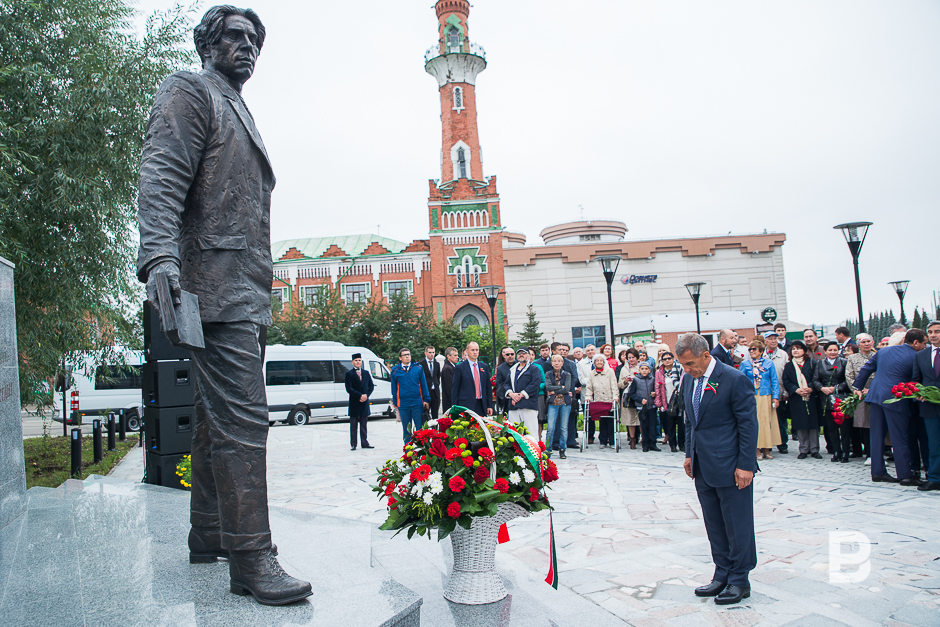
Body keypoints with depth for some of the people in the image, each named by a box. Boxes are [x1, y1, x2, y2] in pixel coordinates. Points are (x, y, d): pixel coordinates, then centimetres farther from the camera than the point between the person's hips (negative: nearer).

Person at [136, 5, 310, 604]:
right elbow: (161, 178, -13)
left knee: (217, 417, 13)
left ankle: (210, 536, 23)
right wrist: (159, 256, -30)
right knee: (242, 418, -15)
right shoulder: (190, 91, 3)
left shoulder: (238, 113, 30)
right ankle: (252, 559, -12)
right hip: (219, 287, -10)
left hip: (245, 293, 10)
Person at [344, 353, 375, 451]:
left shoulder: (366, 373, 12)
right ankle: (353, 444, 6)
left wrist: (366, 395, -6)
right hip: (354, 403, -4)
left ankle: (364, 443, 14)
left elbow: (371, 385, 10)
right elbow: (349, 389, -10)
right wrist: (360, 396, -16)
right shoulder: (349, 373, -2)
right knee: (353, 425, 2)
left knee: (364, 424, 9)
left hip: (365, 402, 4)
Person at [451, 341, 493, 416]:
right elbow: (454, 389, -1)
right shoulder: (460, 367, -1)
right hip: (466, 406, -4)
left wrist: (489, 406, 9)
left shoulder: (484, 367, 12)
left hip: (482, 405, 4)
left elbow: (488, 387, 14)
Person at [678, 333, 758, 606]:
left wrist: (745, 465, -14)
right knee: (714, 526, 14)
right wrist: (689, 455, 13)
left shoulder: (734, 379, -14)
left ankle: (739, 580, 17)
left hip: (730, 467, -7)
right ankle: (722, 575, 25)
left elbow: (749, 424, -12)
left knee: (737, 525, 4)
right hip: (703, 468, 7)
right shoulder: (688, 381, 7)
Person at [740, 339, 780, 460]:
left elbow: (774, 381, 6)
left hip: (766, 397, 1)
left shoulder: (769, 363, 6)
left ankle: (766, 449, 11)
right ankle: (757, 450, 6)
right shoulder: (745, 364, 5)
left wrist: (776, 397, -2)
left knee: (767, 421, 2)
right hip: (751, 398, -1)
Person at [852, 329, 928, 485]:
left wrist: (857, 387, 23)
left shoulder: (884, 351, 13)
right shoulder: (915, 357, -5)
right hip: (895, 400, -6)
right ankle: (905, 475, 5)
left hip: (875, 396, 6)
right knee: (900, 438, 1)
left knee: (877, 435, 9)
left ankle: (877, 472, 14)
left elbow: (867, 368, 17)